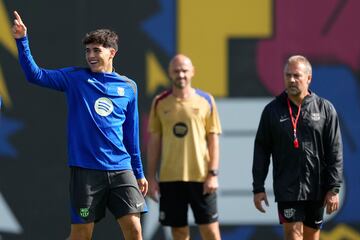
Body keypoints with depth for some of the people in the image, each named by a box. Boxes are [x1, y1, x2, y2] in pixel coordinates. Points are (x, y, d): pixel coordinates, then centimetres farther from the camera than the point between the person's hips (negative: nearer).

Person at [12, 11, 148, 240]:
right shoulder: (75, 78, 3)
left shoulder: (129, 88, 9)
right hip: (85, 169, -2)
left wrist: (139, 173, 17)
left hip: (121, 169, 2)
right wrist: (22, 41, -19)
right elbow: (36, 74, -7)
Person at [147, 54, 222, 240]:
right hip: (170, 177, 1)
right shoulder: (160, 103, 5)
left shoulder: (205, 101, 2)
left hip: (200, 177, -1)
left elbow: (213, 140, 2)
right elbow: (154, 141, 8)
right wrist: (151, 176, 3)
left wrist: (213, 174, -6)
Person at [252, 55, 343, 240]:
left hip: (316, 189, 1)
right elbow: (261, 151, 6)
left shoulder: (325, 109, 2)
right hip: (287, 189, -1)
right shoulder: (272, 110, 3)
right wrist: (258, 188, 2)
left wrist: (334, 189, -4)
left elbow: (335, 152, 1)